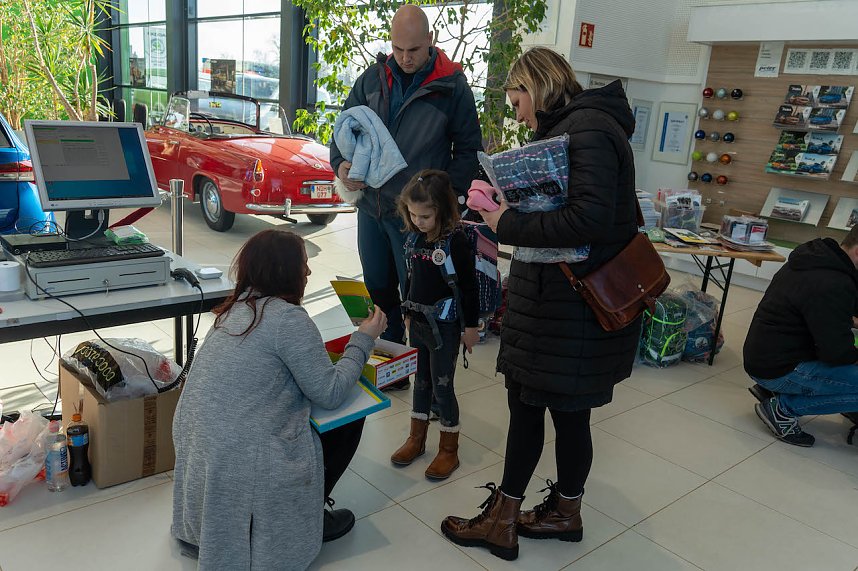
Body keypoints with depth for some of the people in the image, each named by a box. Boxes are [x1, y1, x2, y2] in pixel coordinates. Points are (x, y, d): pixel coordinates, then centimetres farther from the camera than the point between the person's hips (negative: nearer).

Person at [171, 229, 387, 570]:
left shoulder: (238, 307, 7)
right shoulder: (288, 318, -18)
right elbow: (331, 394, -15)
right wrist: (363, 340, -3)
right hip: (240, 462, -8)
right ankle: (303, 518, 18)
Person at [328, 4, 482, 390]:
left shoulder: (451, 86, -7)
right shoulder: (373, 78, 5)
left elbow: (468, 149, -3)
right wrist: (341, 164, -8)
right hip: (371, 206, 5)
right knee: (379, 292, 17)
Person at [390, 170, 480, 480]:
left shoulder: (456, 241, -17)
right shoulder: (415, 238, 2)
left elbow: (469, 286, -13)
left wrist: (471, 326, -10)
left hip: (445, 326, -6)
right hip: (419, 322, 6)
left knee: (442, 386, 2)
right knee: (421, 381, 18)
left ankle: (449, 449, 19)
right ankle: (416, 439, 33)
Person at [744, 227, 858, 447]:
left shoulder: (813, 256, 5)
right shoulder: (833, 285, -26)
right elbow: (837, 352, -22)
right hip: (778, 369, -10)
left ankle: (771, 389, 14)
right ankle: (784, 407, -7)